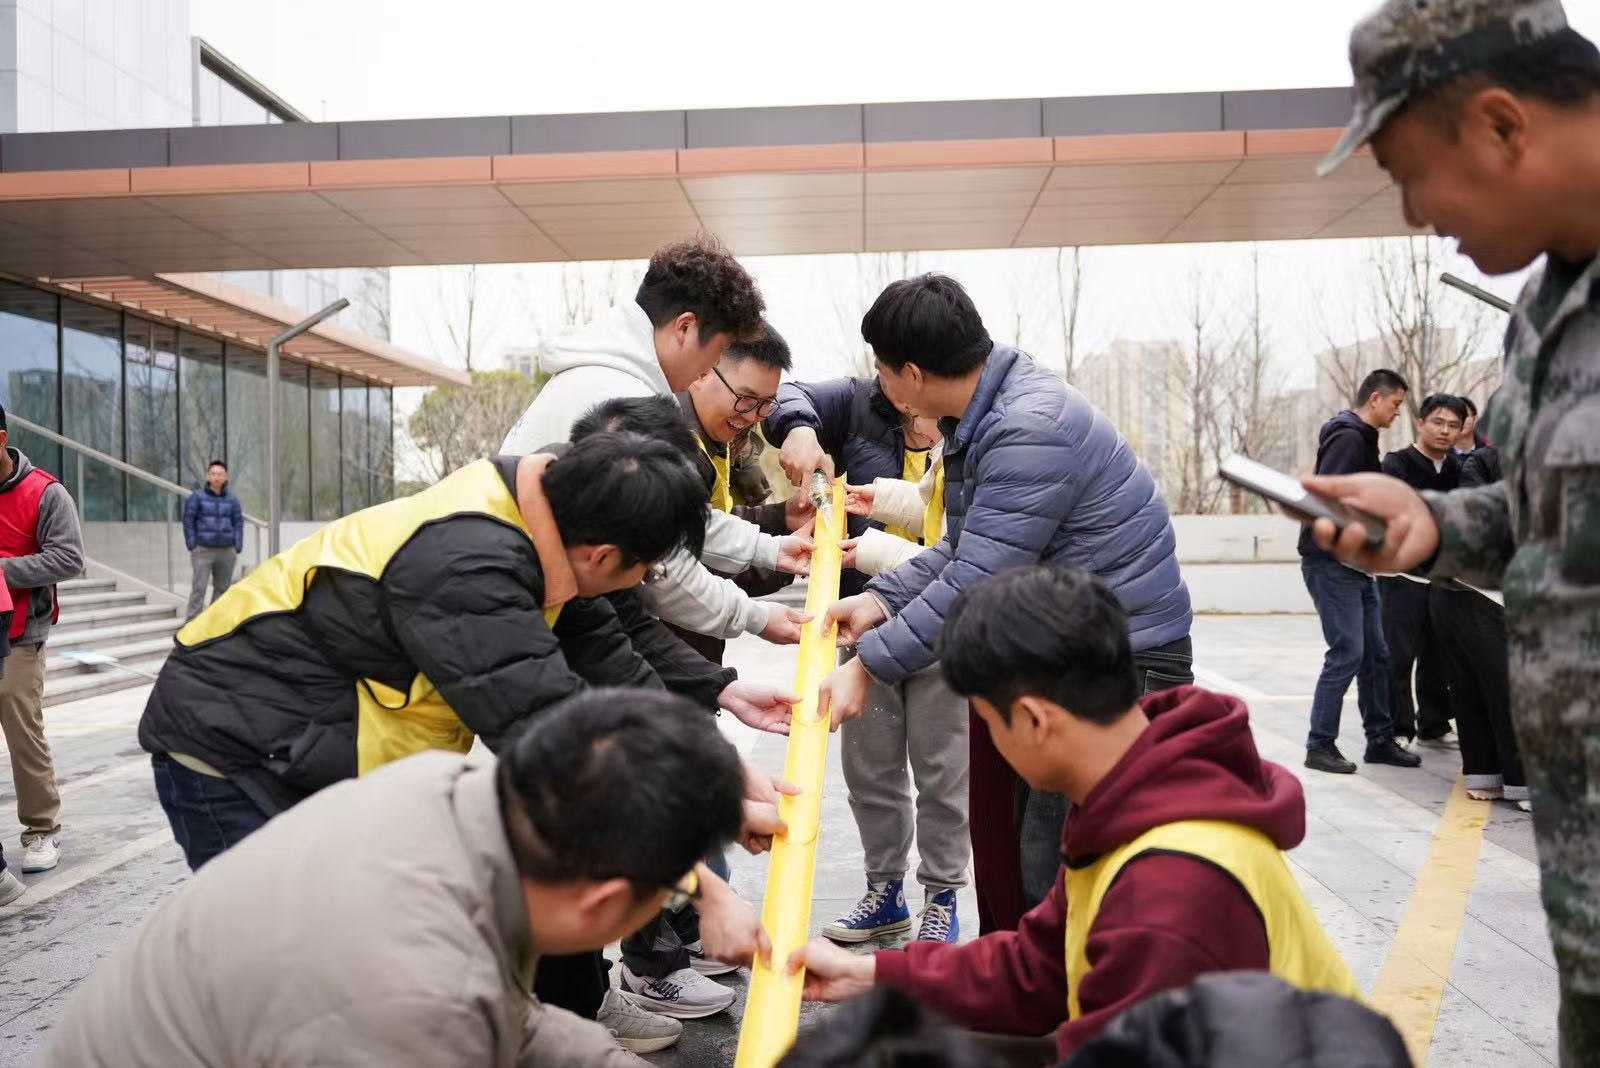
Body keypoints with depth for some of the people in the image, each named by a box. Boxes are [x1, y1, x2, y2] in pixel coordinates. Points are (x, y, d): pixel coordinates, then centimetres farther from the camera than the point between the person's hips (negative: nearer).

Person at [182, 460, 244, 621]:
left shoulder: (232, 500, 7)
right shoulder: (197, 498, 1)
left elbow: (238, 524, 8)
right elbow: (188, 522, 1)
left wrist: (237, 549, 1)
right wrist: (192, 547, -4)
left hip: (226, 552, 3)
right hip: (203, 551, -3)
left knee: (222, 587, 6)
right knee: (199, 587, -8)